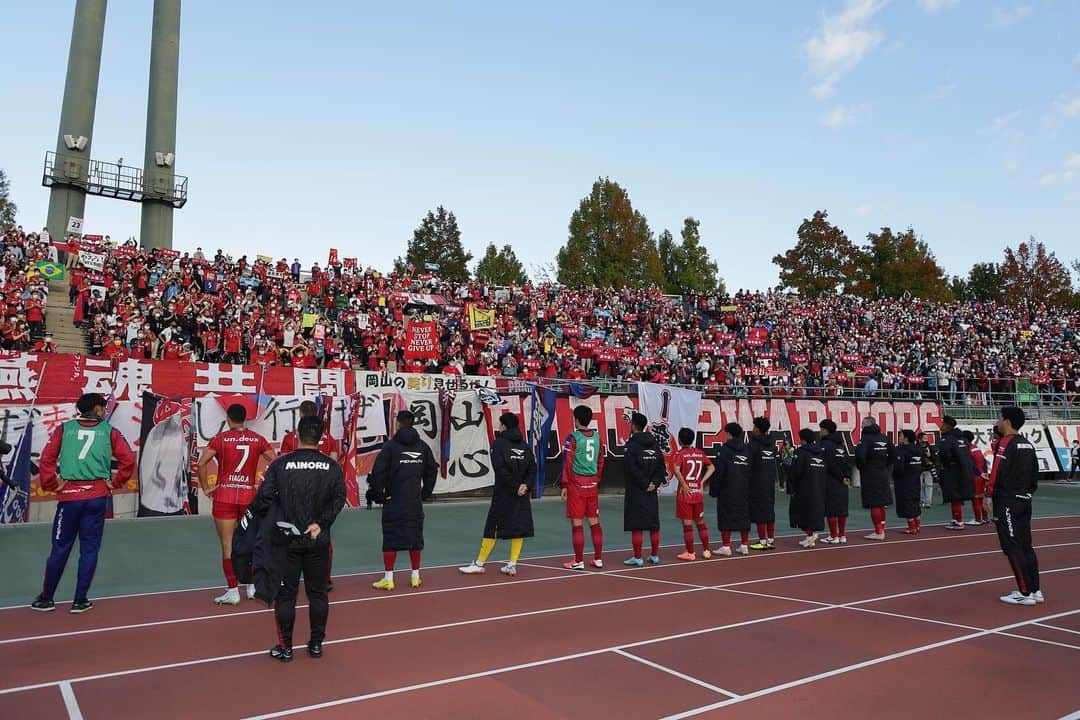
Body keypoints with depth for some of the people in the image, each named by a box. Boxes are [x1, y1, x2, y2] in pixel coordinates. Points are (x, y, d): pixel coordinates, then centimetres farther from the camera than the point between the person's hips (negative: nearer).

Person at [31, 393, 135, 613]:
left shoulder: (64, 429, 7)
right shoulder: (109, 431, 4)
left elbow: (46, 459, -2)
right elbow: (128, 459, -4)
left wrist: (52, 484, 6)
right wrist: (115, 482, 5)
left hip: (69, 496, 1)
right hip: (97, 496, -1)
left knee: (60, 548, 12)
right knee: (89, 549, 7)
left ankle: (46, 599, 22)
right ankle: (80, 600, 12)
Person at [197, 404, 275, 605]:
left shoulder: (221, 438, -3)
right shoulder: (257, 439, 3)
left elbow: (202, 463, -12)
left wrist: (205, 488, -2)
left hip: (224, 496, -2)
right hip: (249, 496, 2)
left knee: (228, 546, 4)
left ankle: (233, 591, 6)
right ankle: (251, 586, 23)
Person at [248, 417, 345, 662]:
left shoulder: (280, 465, -7)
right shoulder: (332, 466, -2)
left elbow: (264, 499, -9)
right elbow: (338, 499, -8)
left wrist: (251, 517, 8)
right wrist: (321, 523, -7)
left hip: (287, 540, -1)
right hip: (319, 540, 2)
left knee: (285, 594, 9)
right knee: (317, 593, 13)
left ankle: (285, 647, 15)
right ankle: (316, 644, 20)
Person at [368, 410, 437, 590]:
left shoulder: (391, 445, -8)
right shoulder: (422, 446, 6)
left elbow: (378, 471, -15)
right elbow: (432, 469, 12)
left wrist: (379, 494, -3)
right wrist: (425, 493, 17)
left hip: (394, 501, -4)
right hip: (415, 501, 4)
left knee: (391, 538, 3)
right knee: (415, 536, 12)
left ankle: (388, 579, 6)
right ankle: (415, 576, 19)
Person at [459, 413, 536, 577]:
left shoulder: (499, 444, -6)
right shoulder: (525, 445, 9)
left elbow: (501, 469, -16)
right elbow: (532, 468, 1)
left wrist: (515, 487, -13)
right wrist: (526, 486, -8)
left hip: (503, 494, -4)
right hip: (522, 495, 5)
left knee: (492, 528, 2)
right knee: (519, 528, 8)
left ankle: (479, 563, 10)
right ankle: (512, 565, 10)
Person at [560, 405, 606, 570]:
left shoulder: (573, 438, -9)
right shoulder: (597, 436, 8)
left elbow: (567, 463, -10)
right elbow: (601, 461, 14)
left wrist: (565, 485, -3)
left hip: (577, 484, -5)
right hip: (592, 484, 5)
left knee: (577, 523, 0)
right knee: (594, 522, 11)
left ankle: (579, 561, 4)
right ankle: (598, 559, 17)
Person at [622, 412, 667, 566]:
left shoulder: (632, 445, -11)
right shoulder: (654, 444, 8)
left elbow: (631, 468, -16)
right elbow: (662, 466, 6)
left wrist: (644, 484, -8)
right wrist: (654, 483, 0)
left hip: (636, 491, -6)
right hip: (651, 491, 6)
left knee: (636, 525, -2)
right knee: (654, 524, 12)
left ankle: (637, 557, 0)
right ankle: (654, 555, 19)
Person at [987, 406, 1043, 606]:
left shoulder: (1006, 443, -14)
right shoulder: (1028, 444, 12)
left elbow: (998, 472, -20)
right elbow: (1034, 473, 17)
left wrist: (989, 494, -11)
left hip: (1007, 501, -9)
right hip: (1025, 500, 9)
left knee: (1012, 548, -4)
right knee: (1025, 546, 14)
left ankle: (1025, 593, -2)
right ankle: (1035, 590, 18)